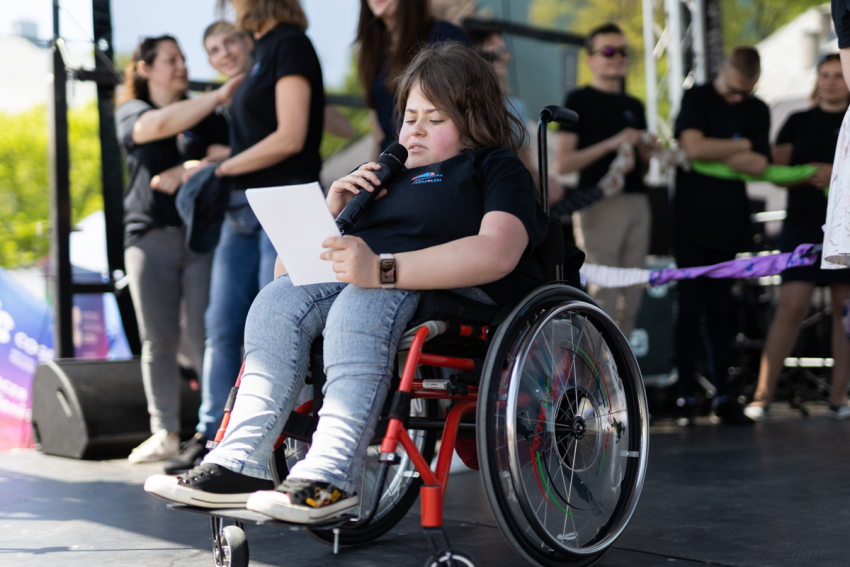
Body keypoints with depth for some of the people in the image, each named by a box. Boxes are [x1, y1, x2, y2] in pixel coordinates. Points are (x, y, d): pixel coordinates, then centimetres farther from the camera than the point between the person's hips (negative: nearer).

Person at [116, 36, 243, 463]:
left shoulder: (206, 114, 16)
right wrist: (219, 97, -21)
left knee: (205, 336, -7)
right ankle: (165, 432, 7)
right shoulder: (130, 113, 10)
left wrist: (186, 172, -12)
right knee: (158, 340, 1)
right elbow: (161, 125, -12)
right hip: (150, 236, 0)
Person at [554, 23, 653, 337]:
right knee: (602, 298, -10)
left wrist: (646, 153, 3)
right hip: (599, 203, -6)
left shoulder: (634, 106, 21)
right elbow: (562, 163, -7)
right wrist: (611, 144, -14)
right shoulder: (579, 100, 2)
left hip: (637, 202, 6)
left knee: (631, 298, 4)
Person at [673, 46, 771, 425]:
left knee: (720, 308, 5)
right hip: (691, 219, -3)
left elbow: (759, 165, -2)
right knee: (691, 306, -5)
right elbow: (694, 147, -17)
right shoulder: (696, 99, 0)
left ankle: (722, 396, 7)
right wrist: (740, 146, -5)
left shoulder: (758, 112, 11)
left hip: (728, 222, 3)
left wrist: (711, 153, -11)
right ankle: (685, 395, 0)